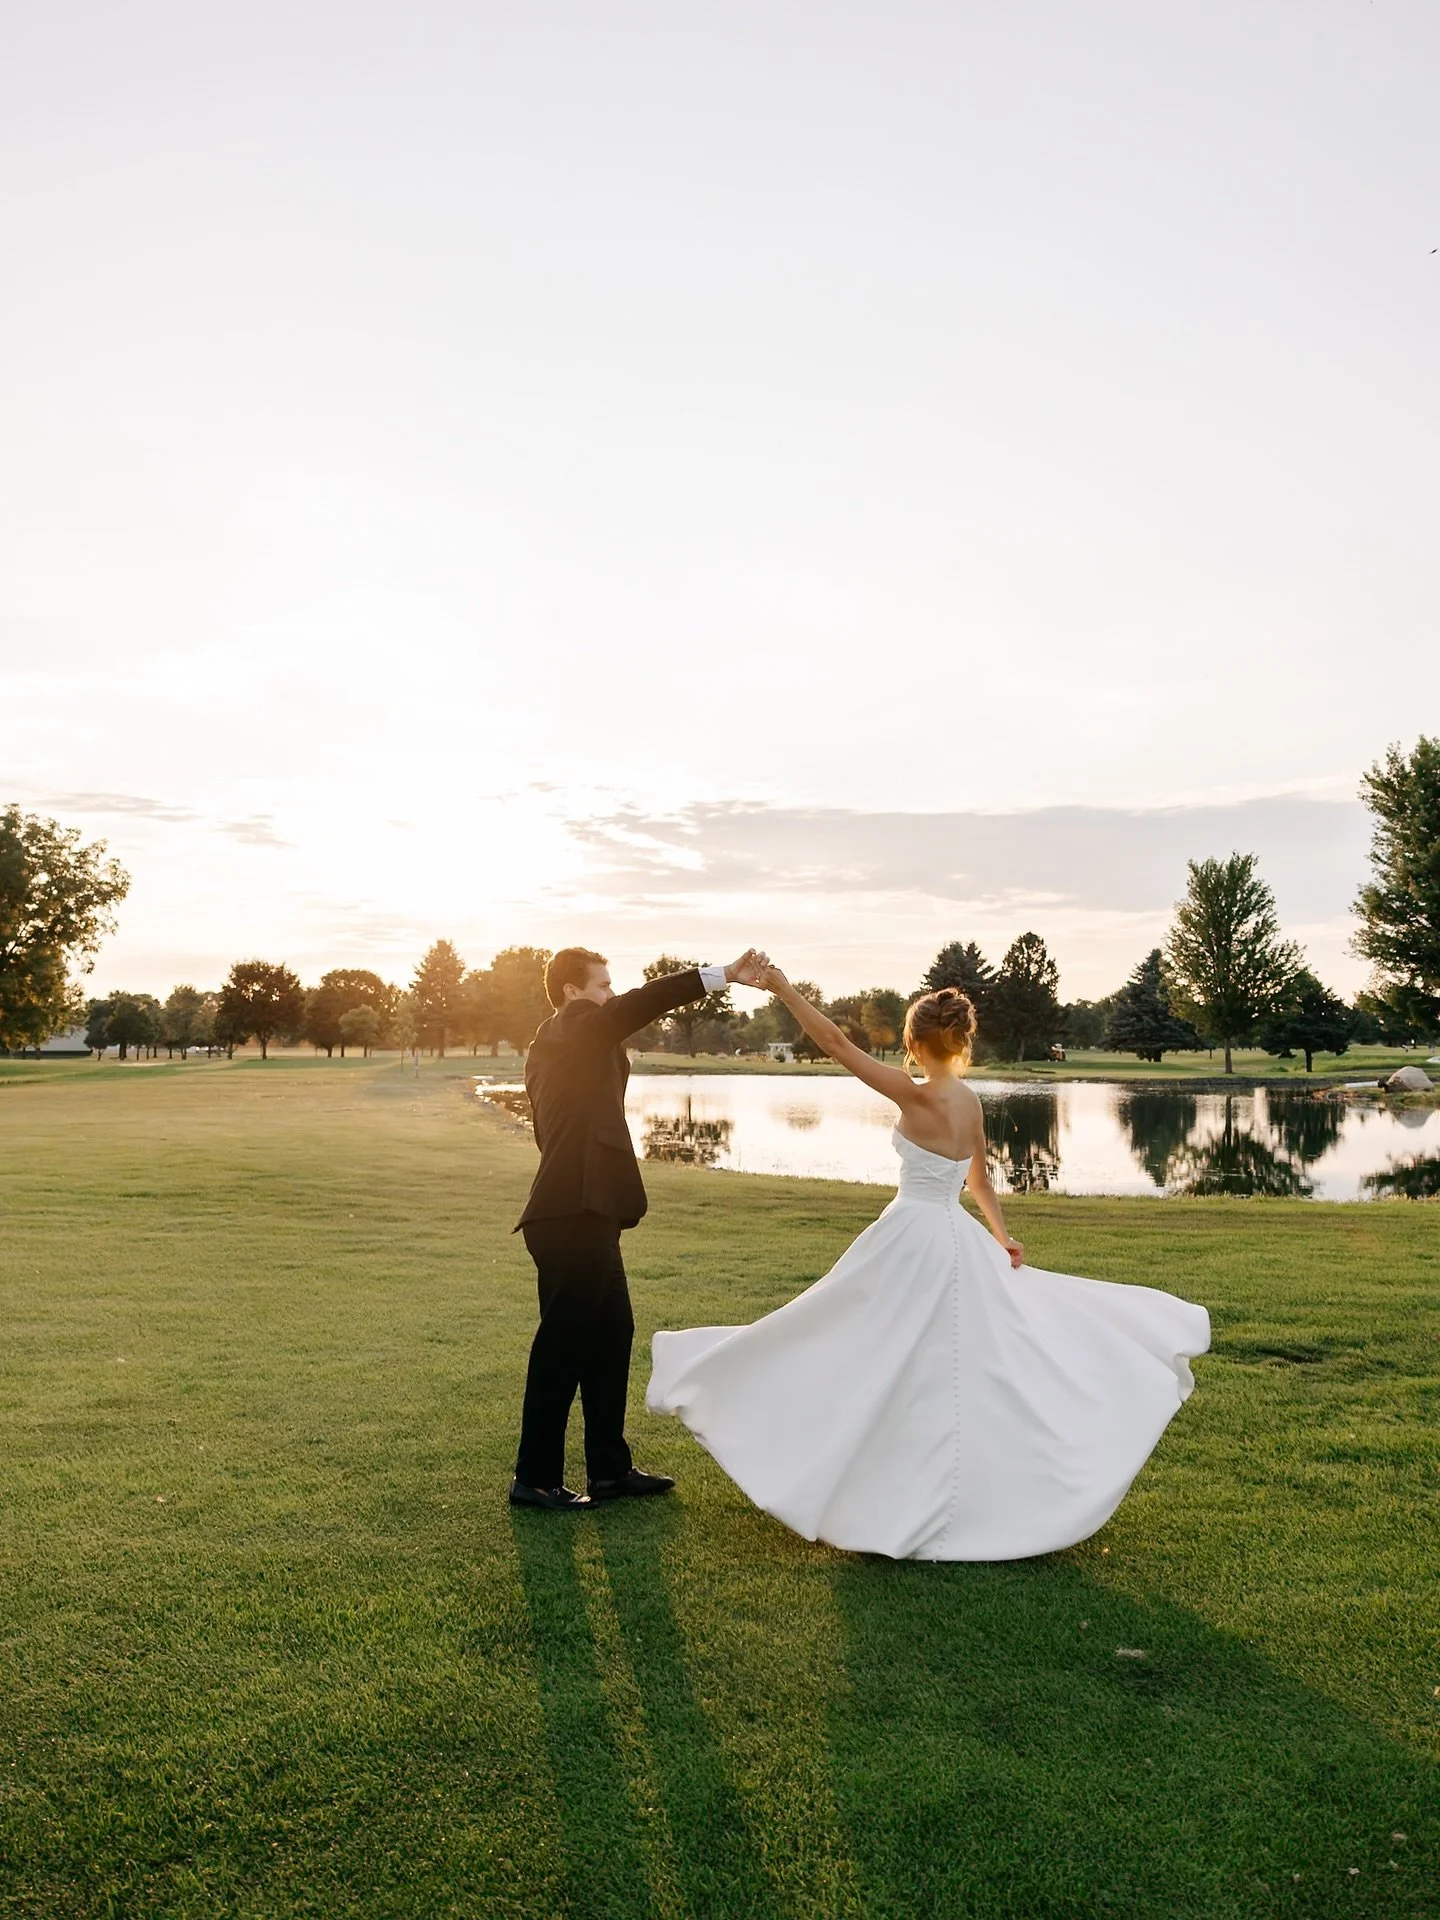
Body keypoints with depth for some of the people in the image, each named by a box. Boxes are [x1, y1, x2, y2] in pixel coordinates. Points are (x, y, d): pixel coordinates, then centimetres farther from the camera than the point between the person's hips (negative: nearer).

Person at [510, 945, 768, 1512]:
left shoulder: (547, 1049, 19)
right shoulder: (575, 1028, -8)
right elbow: (641, 1003, -22)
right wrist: (722, 975, -26)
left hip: (586, 1215, 10)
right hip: (573, 1215, -10)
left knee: (612, 1335, 15)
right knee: (563, 1346, -1)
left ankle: (610, 1468, 25)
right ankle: (535, 1477, 11)